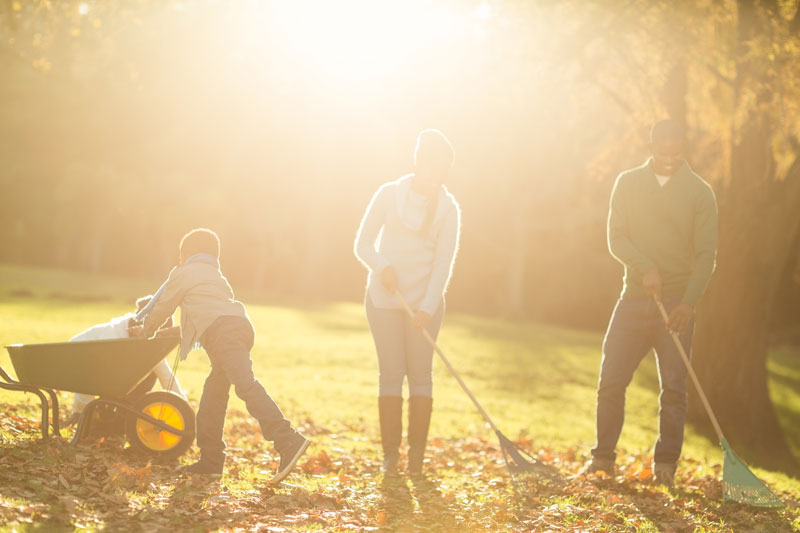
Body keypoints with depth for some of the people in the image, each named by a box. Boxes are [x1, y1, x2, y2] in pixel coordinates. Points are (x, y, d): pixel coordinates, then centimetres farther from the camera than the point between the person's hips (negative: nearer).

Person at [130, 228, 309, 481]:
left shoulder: (182, 274, 16)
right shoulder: (216, 276, 37)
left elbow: (163, 307, 24)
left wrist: (146, 330, 41)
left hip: (221, 330, -9)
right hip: (241, 325, 9)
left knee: (245, 385, -21)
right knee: (214, 389, 13)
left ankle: (288, 441, -36)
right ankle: (210, 460, 13)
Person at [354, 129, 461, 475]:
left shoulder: (448, 208, -1)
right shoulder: (389, 195, -2)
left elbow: (443, 263, -6)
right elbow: (363, 244, 0)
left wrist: (428, 307, -16)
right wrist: (382, 266, -21)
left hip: (424, 301, 0)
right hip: (384, 298, 0)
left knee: (420, 372, -2)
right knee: (391, 372, -1)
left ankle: (416, 456, 2)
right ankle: (390, 453, 4)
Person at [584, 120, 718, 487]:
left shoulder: (700, 192, 2)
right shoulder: (628, 184, 7)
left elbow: (706, 253, -3)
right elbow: (616, 237, 0)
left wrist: (688, 302, -16)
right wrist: (645, 267, -19)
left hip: (676, 302, -2)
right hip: (634, 297, 2)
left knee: (673, 386, -3)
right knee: (610, 380, -1)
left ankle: (665, 464, 6)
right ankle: (603, 457, 11)